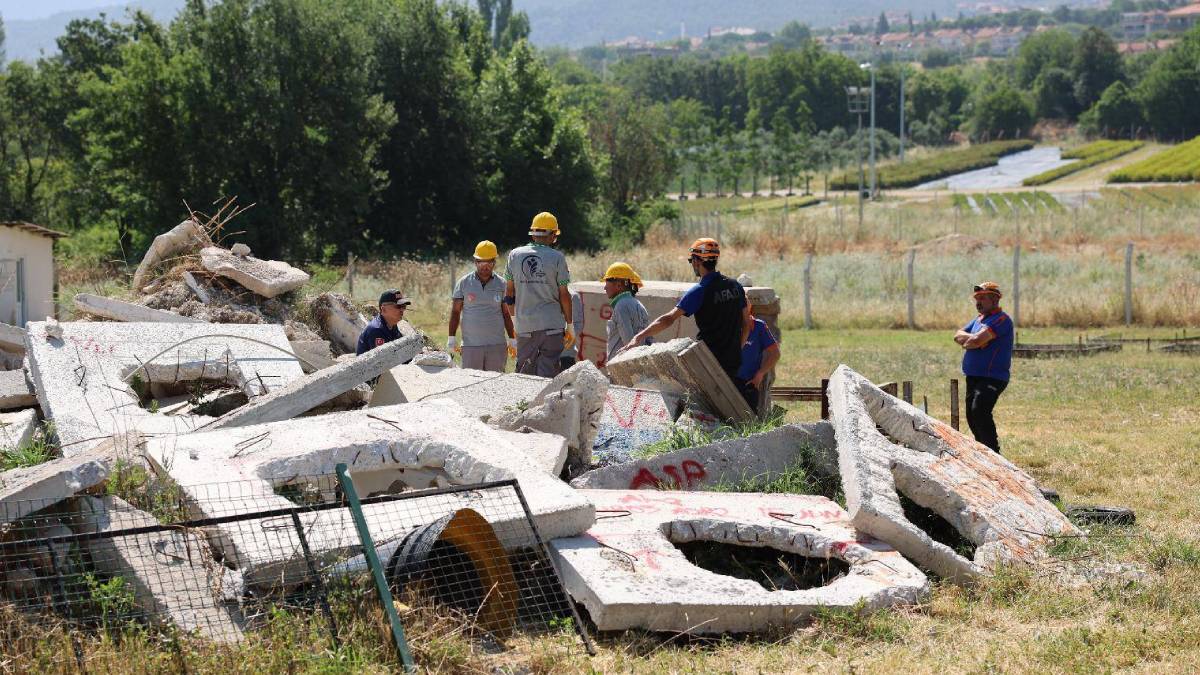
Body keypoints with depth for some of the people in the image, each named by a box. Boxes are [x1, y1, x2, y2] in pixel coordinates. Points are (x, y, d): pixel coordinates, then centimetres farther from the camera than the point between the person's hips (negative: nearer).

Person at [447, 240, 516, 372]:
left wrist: (512, 340, 10)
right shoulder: (464, 283, 4)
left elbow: (506, 314, 13)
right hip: (471, 345, -1)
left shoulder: (501, 284, 8)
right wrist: (451, 338, -1)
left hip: (497, 346, 1)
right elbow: (455, 312, 5)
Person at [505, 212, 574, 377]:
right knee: (548, 374, -3)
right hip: (552, 325, -2)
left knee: (524, 375, 6)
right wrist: (570, 326, 7)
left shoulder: (515, 255, 6)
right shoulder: (557, 258, -2)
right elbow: (564, 295, -1)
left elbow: (510, 292, 10)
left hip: (524, 325, 3)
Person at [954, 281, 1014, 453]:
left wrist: (966, 342, -1)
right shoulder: (978, 319, 19)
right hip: (973, 377, 10)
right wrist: (973, 339, -9)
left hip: (992, 378, -10)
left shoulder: (1001, 319, -12)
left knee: (979, 410, -26)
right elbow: (958, 336, 10)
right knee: (972, 416, 12)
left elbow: (977, 340, -22)